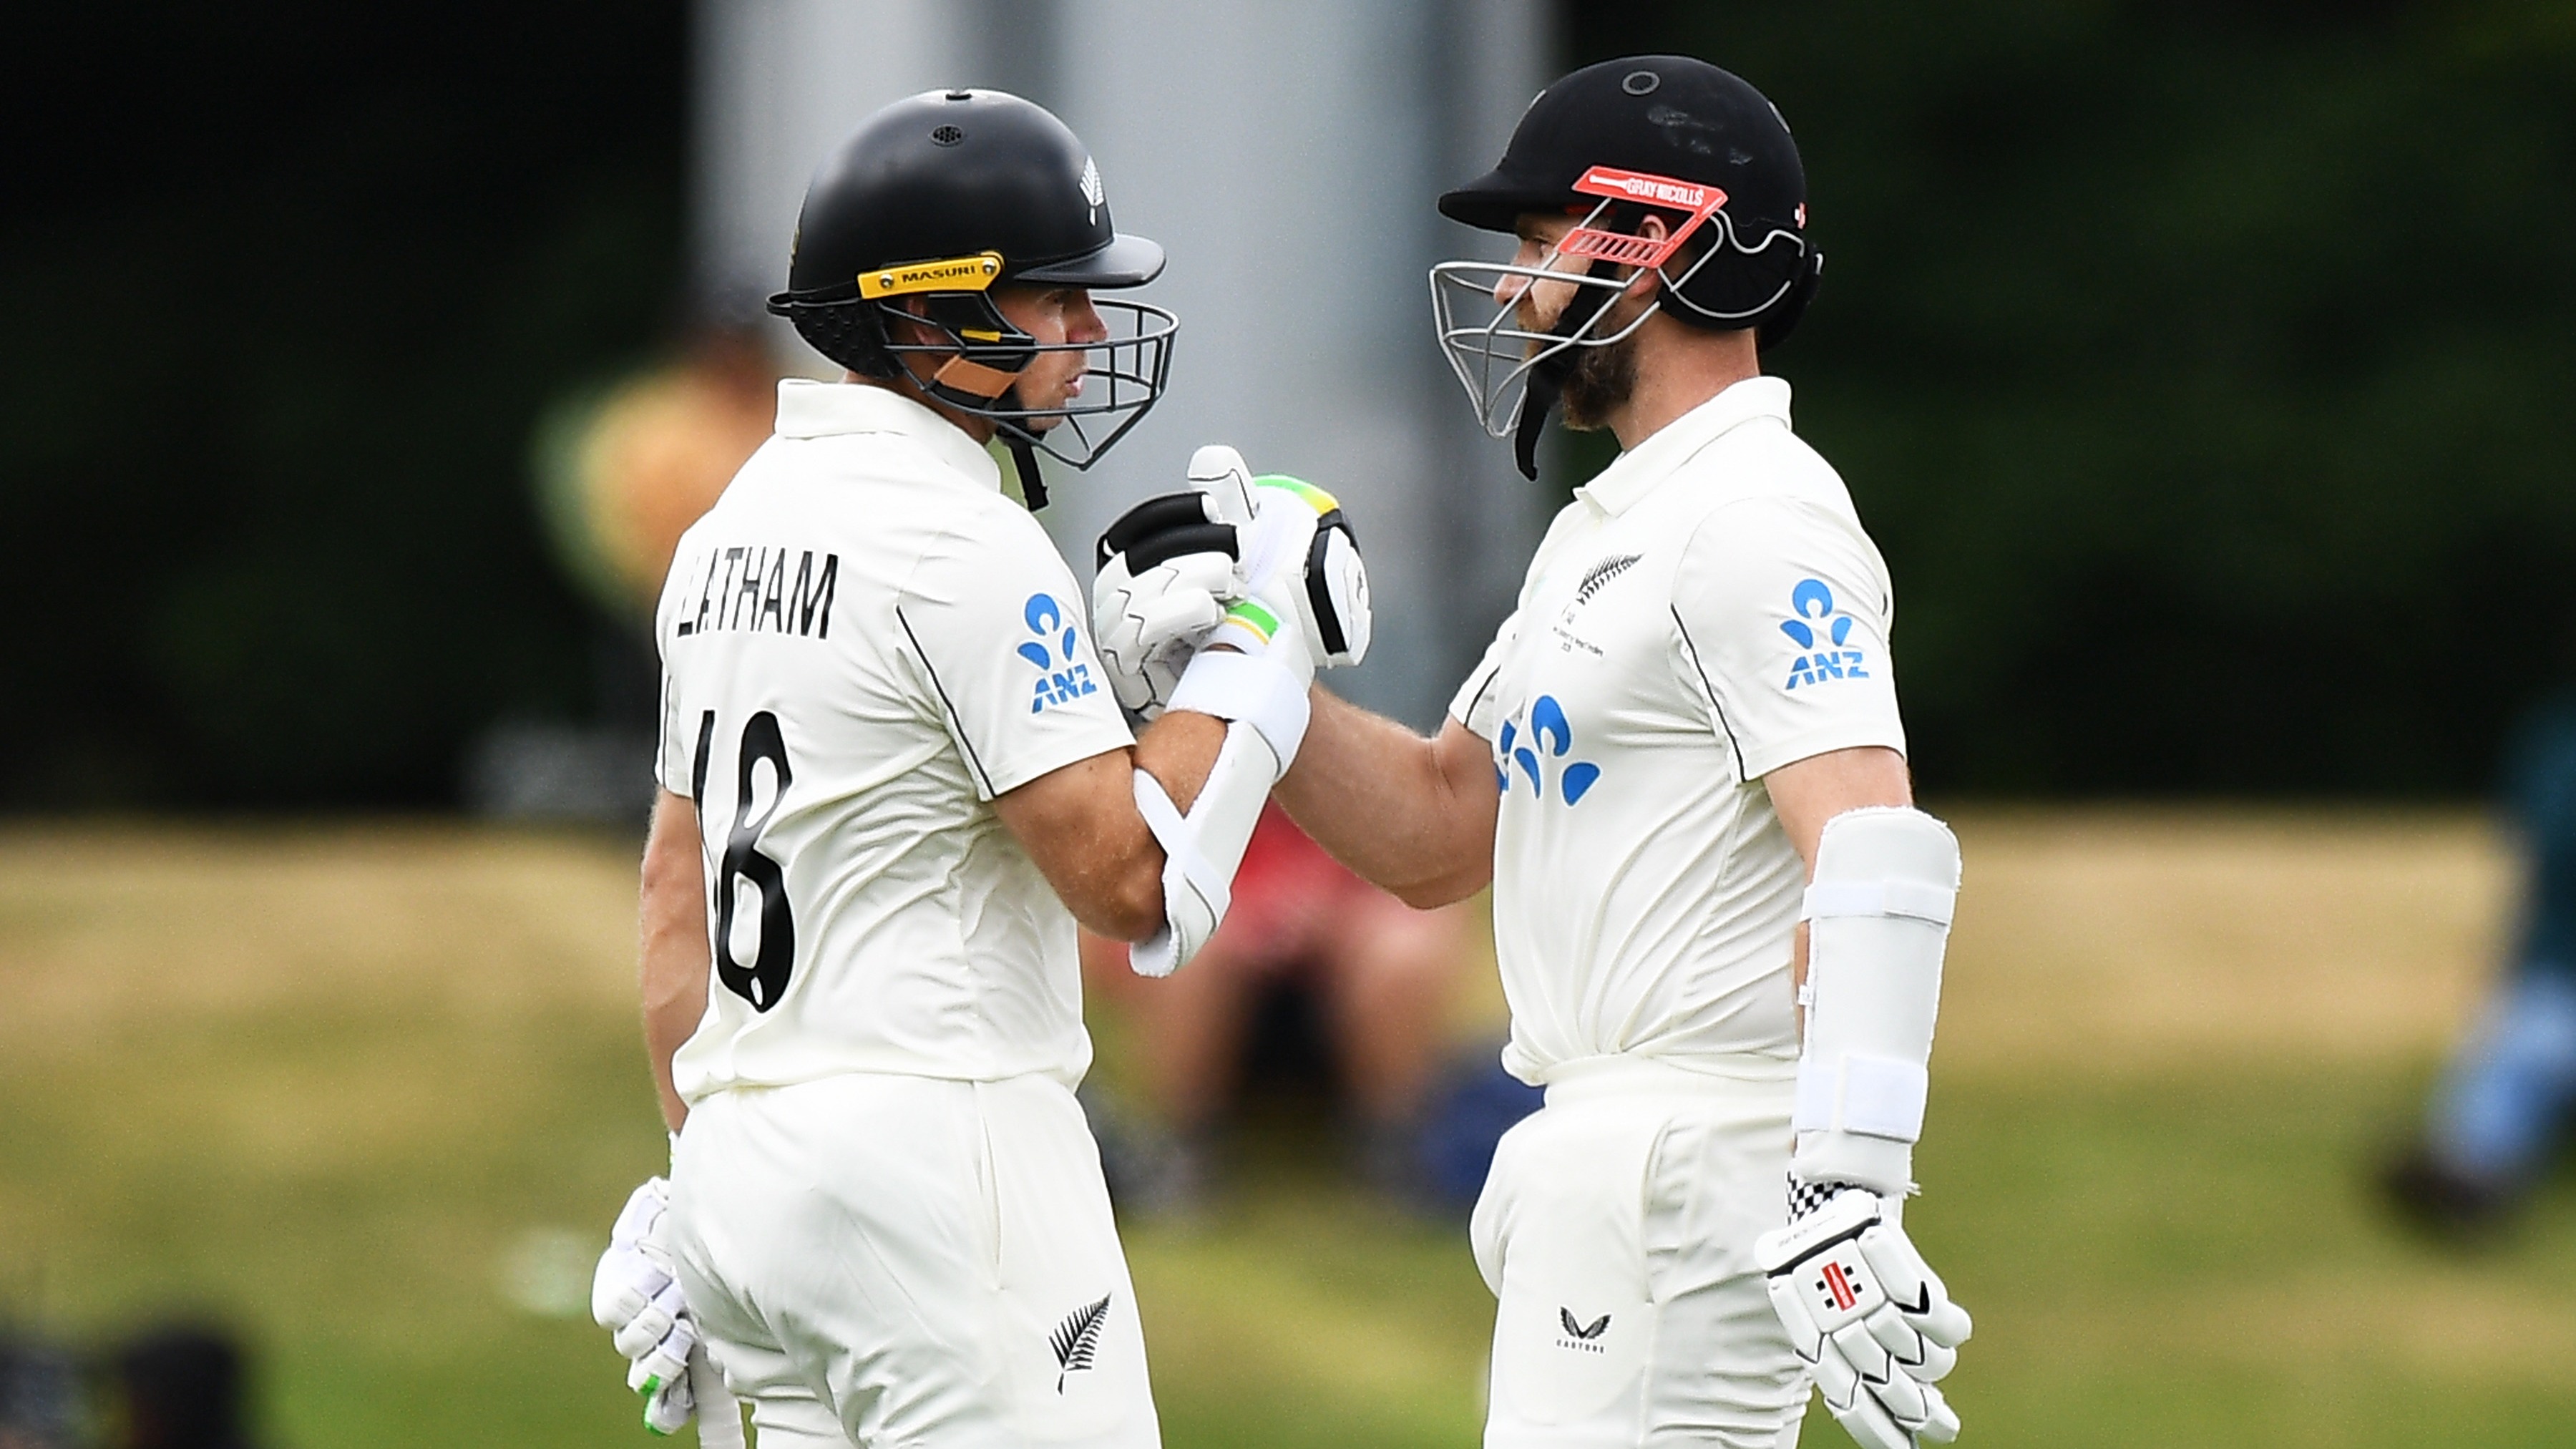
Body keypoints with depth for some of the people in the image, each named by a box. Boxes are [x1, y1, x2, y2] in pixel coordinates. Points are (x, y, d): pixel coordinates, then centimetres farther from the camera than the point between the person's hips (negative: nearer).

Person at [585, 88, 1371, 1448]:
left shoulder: (731, 528, 15)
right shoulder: (962, 544, -14)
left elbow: (676, 898, 19)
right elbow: (1135, 880, -16)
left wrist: (702, 1165, 22)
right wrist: (1255, 639, -6)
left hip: (747, 1149, 9)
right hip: (936, 1149, -9)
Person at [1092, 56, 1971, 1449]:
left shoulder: (1758, 524, -14)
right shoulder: (1608, 527, 20)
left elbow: (1874, 851, -26)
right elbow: (1435, 830, 23)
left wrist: (1847, 1199, -35)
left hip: (1695, 1151, -11)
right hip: (1596, 1139, 11)